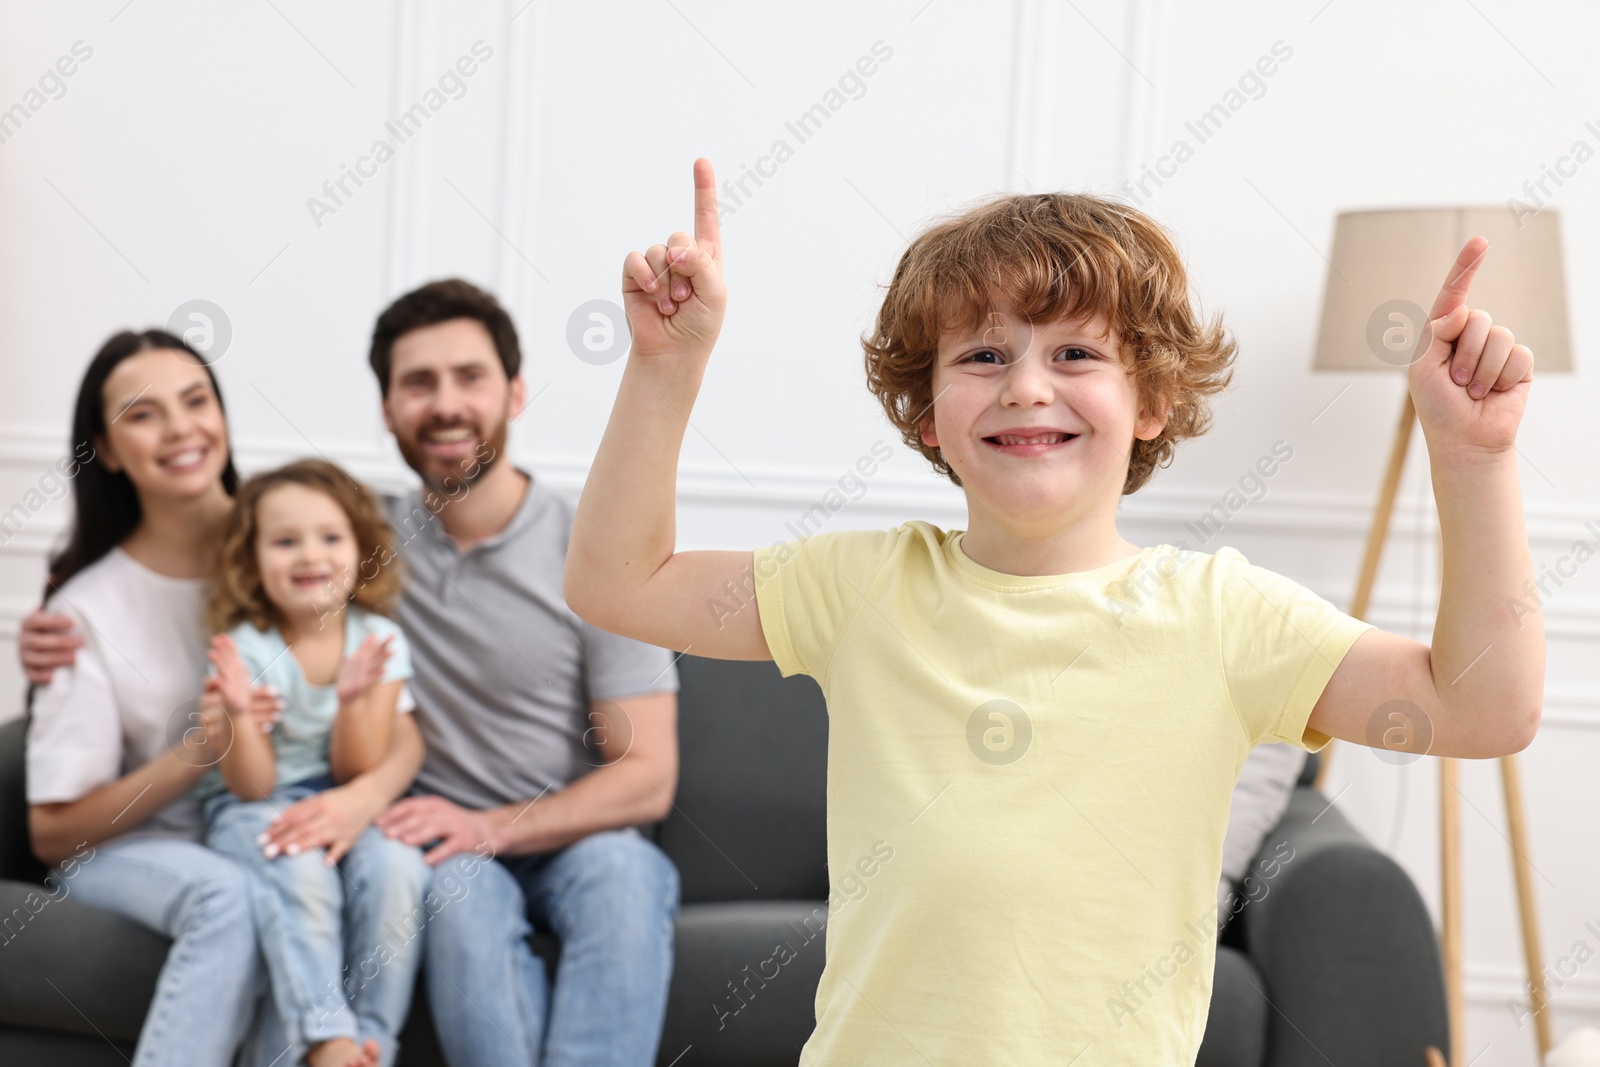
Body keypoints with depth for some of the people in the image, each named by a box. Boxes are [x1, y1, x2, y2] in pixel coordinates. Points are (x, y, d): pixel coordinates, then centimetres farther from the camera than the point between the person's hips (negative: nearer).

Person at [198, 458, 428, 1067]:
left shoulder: (379, 641, -4)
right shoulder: (244, 648, -10)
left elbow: (356, 775, -6)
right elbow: (252, 787, -9)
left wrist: (353, 698, -24)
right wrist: (238, 714, -28)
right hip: (254, 809, -2)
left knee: (396, 865, -29)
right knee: (299, 869, -35)